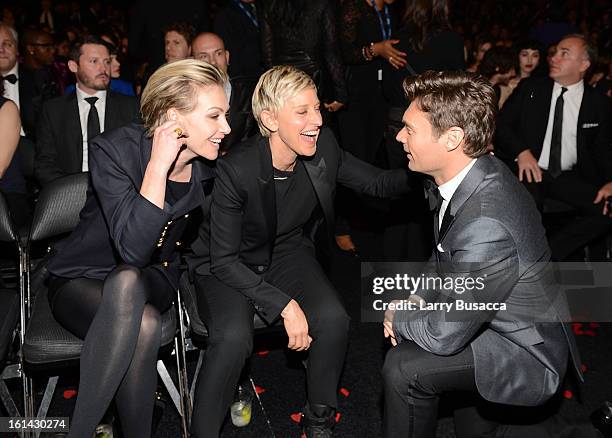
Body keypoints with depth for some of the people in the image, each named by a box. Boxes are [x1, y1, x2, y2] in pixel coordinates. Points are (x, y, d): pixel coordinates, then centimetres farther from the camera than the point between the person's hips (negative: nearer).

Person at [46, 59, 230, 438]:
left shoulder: (208, 167, -7)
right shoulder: (115, 149, -21)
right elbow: (133, 249, -32)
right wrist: (159, 164, -34)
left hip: (153, 279, 3)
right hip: (81, 281, -3)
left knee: (126, 282, -35)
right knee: (144, 325, -36)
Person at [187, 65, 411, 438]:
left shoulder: (323, 147, -14)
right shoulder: (236, 169, -27)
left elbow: (379, 183, 0)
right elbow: (224, 260, -21)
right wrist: (284, 305, -27)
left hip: (288, 251, 4)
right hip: (227, 265, -4)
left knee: (333, 319, -22)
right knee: (234, 338, -32)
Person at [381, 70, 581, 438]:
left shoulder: (486, 227, -36)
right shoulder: (473, 172, -8)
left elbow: (443, 335, -26)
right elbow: (444, 256, 10)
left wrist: (399, 319, -8)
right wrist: (417, 300, -2)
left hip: (528, 356, -9)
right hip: (491, 316, 9)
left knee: (403, 366, -19)